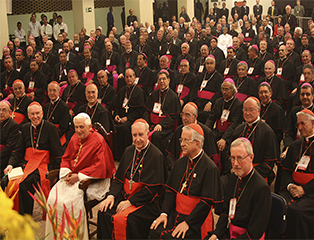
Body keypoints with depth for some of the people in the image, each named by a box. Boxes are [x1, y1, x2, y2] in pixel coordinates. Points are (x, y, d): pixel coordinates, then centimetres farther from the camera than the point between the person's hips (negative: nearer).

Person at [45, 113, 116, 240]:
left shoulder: (98, 141, -12)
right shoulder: (75, 139, 9)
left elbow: (100, 167, -16)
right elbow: (66, 158, 18)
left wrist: (78, 176, -17)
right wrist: (67, 173, -4)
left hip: (90, 180, -6)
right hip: (71, 176, 6)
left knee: (69, 200, -28)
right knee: (53, 197, -16)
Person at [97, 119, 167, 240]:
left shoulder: (156, 156, -10)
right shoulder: (129, 151, 11)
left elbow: (152, 187, -14)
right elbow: (119, 177, 13)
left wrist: (130, 202, -18)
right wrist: (111, 195, -5)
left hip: (145, 201, -6)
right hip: (124, 195, 6)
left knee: (123, 219, -30)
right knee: (104, 213, -18)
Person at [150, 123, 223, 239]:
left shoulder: (210, 168, -12)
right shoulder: (180, 163, 10)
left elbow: (207, 201, -14)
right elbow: (170, 190, 12)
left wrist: (187, 222, -17)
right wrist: (164, 213, -2)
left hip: (196, 220, -5)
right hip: (175, 214, 6)